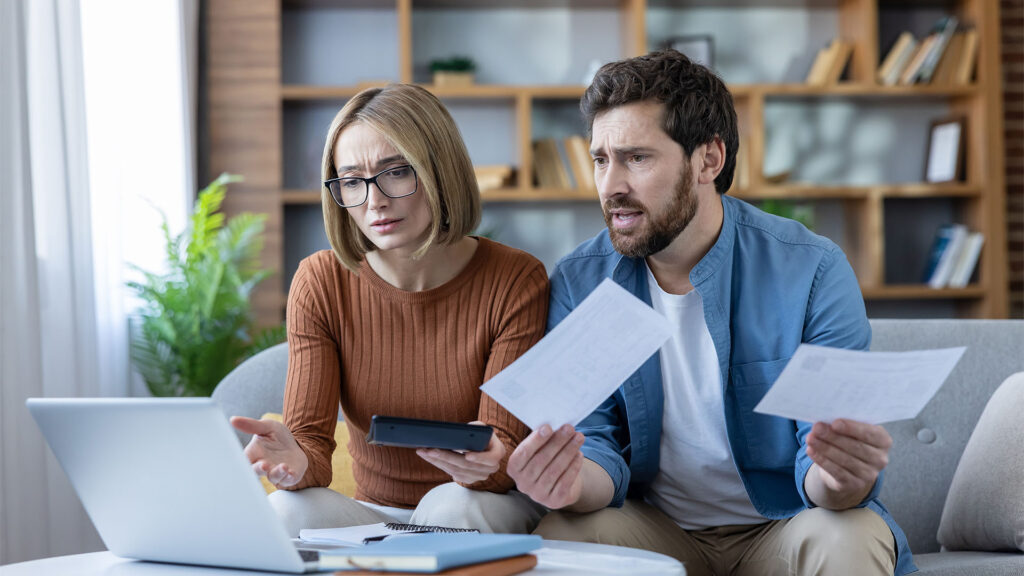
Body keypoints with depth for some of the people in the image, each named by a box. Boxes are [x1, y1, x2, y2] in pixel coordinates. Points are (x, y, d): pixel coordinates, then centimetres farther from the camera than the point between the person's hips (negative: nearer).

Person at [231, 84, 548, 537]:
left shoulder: (515, 282, -12)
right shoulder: (321, 283, -5)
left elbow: (508, 446, -15)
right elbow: (311, 438, -11)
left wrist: (487, 460, -41)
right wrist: (296, 464, -37)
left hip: (487, 509, -2)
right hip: (372, 513, 2)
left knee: (453, 506, -36)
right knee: (288, 509, -29)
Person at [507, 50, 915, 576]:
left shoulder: (812, 272, -12)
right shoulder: (577, 283, -5)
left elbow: (820, 463, -14)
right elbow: (597, 445, -8)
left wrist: (841, 479, -40)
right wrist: (575, 484, -33)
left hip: (783, 525, 0)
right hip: (656, 527, 1)